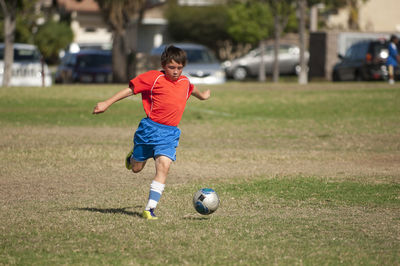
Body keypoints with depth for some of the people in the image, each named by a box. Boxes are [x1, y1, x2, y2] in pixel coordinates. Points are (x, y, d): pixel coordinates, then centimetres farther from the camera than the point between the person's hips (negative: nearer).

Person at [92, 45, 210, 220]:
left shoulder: (185, 82, 10)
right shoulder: (154, 78, -7)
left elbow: (192, 90, 35)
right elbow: (130, 90, -5)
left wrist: (202, 95, 56)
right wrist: (106, 103, -9)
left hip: (170, 133, 3)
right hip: (150, 128, -3)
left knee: (164, 165, -18)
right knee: (136, 168, 9)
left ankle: (150, 208, -16)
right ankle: (133, 156, 49)